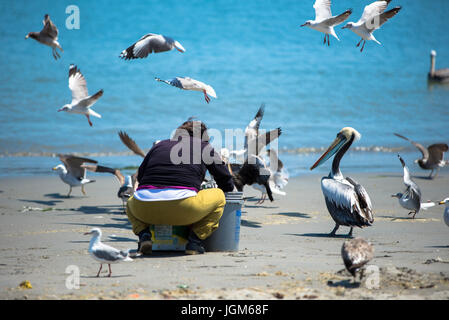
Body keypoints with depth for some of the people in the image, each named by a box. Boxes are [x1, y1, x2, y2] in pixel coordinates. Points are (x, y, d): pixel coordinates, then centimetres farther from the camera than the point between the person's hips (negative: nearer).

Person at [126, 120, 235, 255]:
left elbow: (140, 176, 30)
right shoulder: (204, 147, 19)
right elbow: (227, 184, 23)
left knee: (131, 202, 38)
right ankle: (195, 240, 7)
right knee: (219, 195, 22)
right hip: (182, 210, -3)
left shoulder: (159, 145, 26)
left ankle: (143, 234, 8)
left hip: (144, 209, 3)